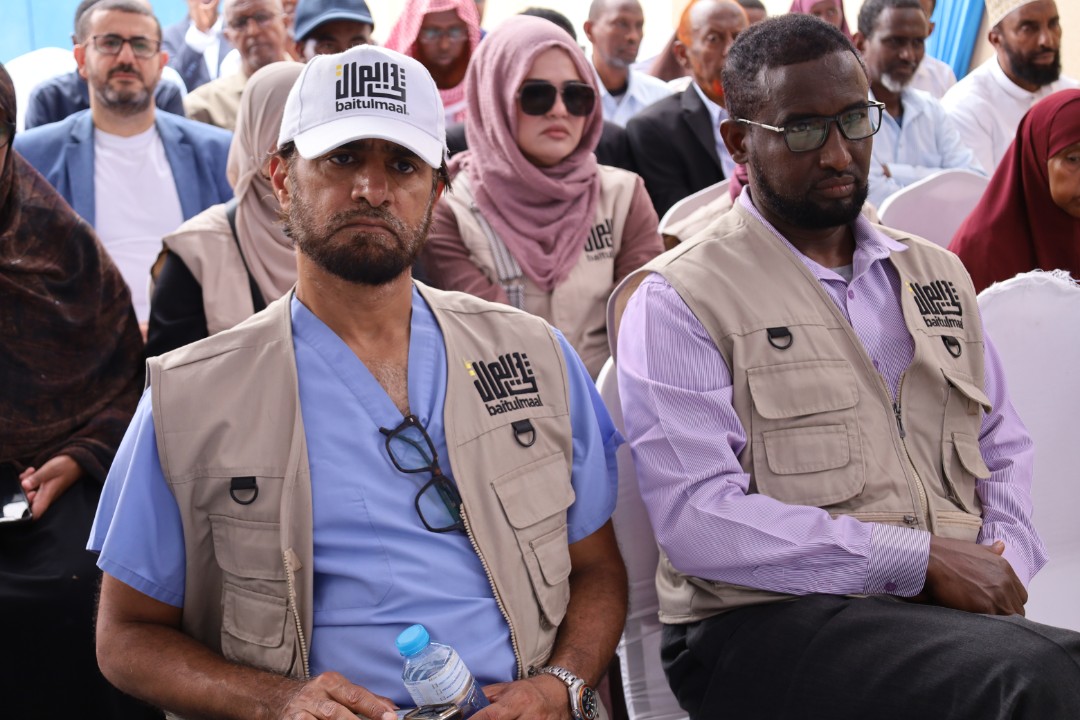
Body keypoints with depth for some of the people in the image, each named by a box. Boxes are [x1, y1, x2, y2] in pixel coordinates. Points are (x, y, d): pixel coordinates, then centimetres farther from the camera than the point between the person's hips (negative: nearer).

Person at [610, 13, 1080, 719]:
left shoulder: (938, 274, 20)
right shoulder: (679, 301, -2)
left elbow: (1003, 449, 22)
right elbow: (696, 518, -12)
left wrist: (1001, 561, -1)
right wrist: (921, 558, -14)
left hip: (954, 606, 6)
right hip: (764, 625, -6)